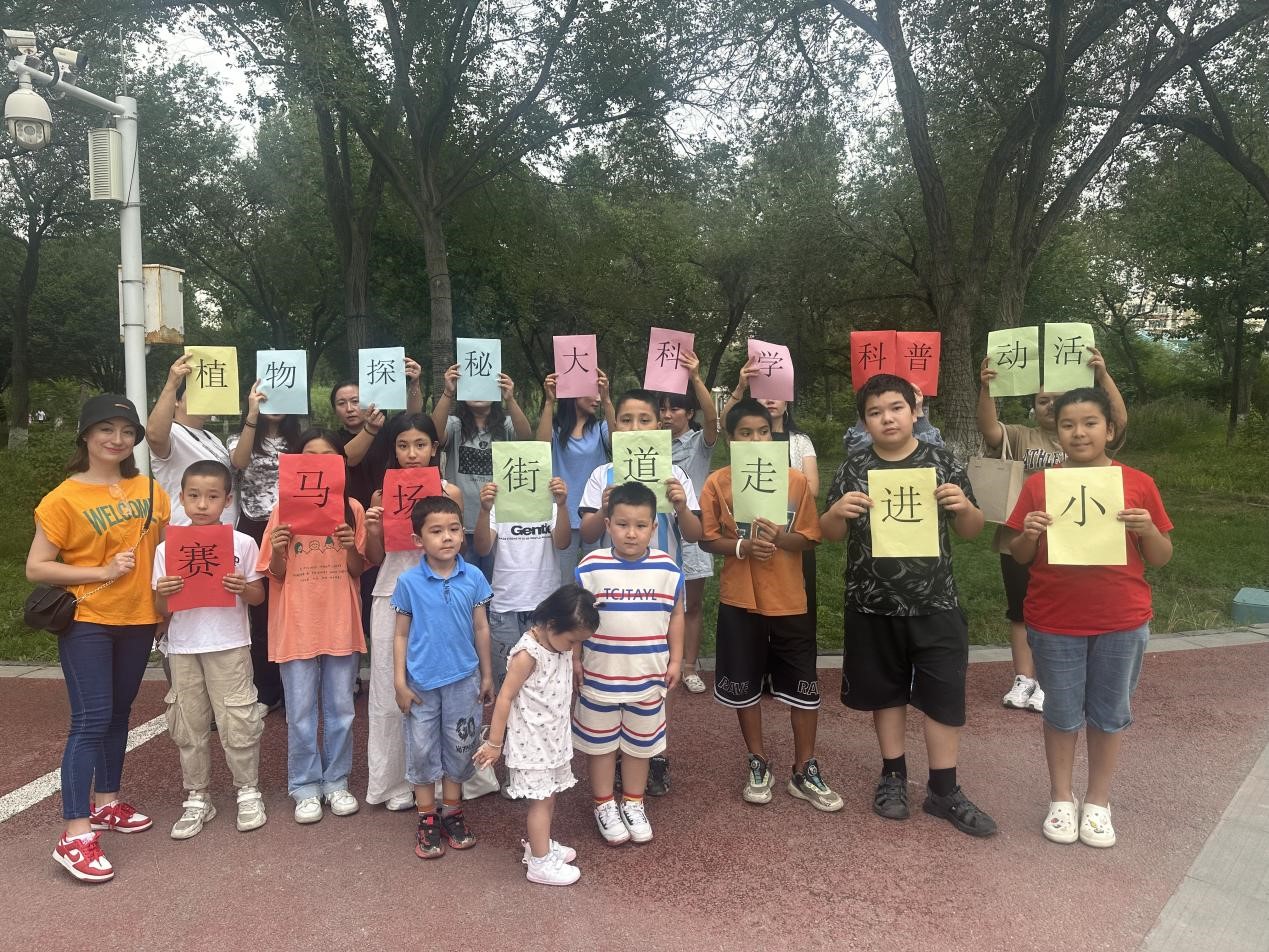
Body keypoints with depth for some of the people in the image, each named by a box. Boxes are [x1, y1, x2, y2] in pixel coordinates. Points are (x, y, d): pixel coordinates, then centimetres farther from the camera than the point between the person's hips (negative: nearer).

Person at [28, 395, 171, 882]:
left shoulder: (149, 489, 4)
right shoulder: (64, 498, -9)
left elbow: (165, 544, 16)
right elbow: (36, 568, -10)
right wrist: (103, 572, -18)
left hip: (138, 619, 5)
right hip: (86, 622, -5)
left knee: (119, 711, 17)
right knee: (91, 720, -8)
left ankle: (107, 801, 33)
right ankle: (75, 835, -3)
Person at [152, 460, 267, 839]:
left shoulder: (242, 543, -4)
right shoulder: (167, 548, 1)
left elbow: (259, 595, 3)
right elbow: (162, 610, 5)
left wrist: (244, 588, -18)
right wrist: (163, 594, -16)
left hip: (229, 646, -2)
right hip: (183, 648, 2)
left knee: (237, 723, 2)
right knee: (188, 726, 11)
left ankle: (248, 792, 20)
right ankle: (197, 798, 26)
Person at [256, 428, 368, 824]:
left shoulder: (352, 508, 1)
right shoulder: (284, 509, -2)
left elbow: (357, 570, 2)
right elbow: (275, 574, 1)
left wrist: (351, 548, -18)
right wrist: (278, 551, -20)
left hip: (340, 623, 1)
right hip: (297, 624, -1)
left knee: (340, 709, 10)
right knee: (301, 713, 6)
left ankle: (336, 782, 24)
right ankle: (306, 787, 19)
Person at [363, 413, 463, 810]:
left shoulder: (449, 492, 1)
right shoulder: (382, 494, 4)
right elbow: (375, 559, 9)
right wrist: (372, 531, -9)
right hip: (391, 599, 1)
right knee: (389, 694, 7)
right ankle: (390, 782, 21)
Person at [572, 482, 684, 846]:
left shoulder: (668, 569, -7)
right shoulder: (591, 567, -11)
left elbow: (675, 615, 4)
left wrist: (675, 660, 3)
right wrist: (574, 659, -1)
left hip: (648, 677, 2)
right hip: (599, 676, -1)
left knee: (640, 743, 17)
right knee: (601, 743, 14)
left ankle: (634, 804, 36)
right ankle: (604, 806, 32)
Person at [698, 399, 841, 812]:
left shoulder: (797, 480, -2)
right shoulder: (717, 482, -3)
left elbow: (810, 537, 0)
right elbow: (707, 539, -2)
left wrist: (780, 537, -20)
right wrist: (741, 547, -20)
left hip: (790, 601, 1)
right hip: (740, 601, 0)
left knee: (804, 687, 6)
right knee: (744, 687, 10)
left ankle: (804, 772, 22)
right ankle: (758, 764, 28)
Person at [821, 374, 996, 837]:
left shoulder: (943, 462, -1)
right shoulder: (853, 470, 0)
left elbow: (971, 531, 5)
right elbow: (830, 535, 4)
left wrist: (964, 507, -17)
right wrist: (836, 511, -18)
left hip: (935, 603, 0)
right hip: (873, 605, 1)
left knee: (945, 694, 3)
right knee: (887, 692, 13)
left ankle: (943, 789, 18)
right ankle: (893, 776, 30)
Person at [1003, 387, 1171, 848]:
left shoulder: (1138, 484, -3)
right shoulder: (1039, 485, -3)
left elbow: (1162, 558, 3)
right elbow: (1019, 557, 3)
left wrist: (1147, 530, -17)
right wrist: (1030, 533, -18)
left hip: (1121, 623, 0)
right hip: (1054, 623, 0)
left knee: (1110, 714, 13)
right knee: (1062, 713, 12)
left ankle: (1098, 802, 29)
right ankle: (1061, 798, 29)